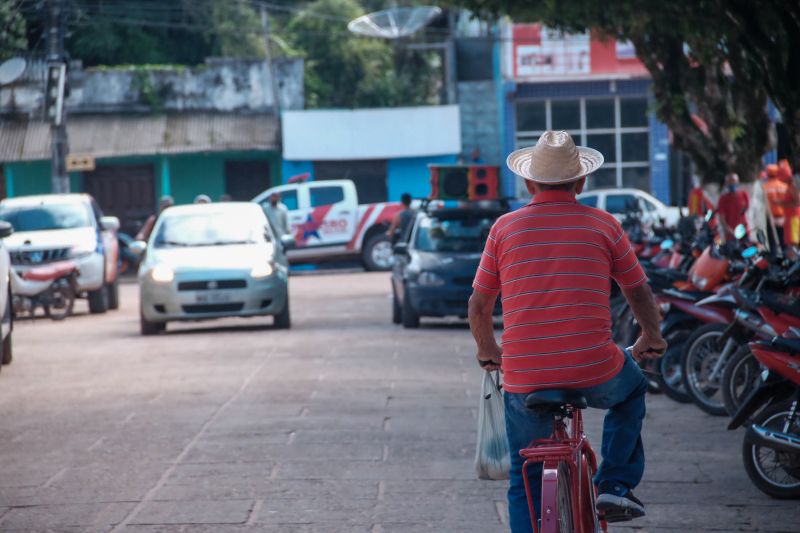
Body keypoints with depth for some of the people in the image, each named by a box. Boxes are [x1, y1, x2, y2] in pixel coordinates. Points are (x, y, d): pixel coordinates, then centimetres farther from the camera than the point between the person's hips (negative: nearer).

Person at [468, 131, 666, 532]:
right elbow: (639, 293, 12)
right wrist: (651, 339, 32)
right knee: (632, 386, 34)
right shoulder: (603, 225, 2)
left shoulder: (505, 228, 3)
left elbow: (479, 306, 9)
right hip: (596, 375, 0)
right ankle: (616, 485, 23)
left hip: (524, 380, 1)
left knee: (525, 481, 19)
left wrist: (487, 351, 29)